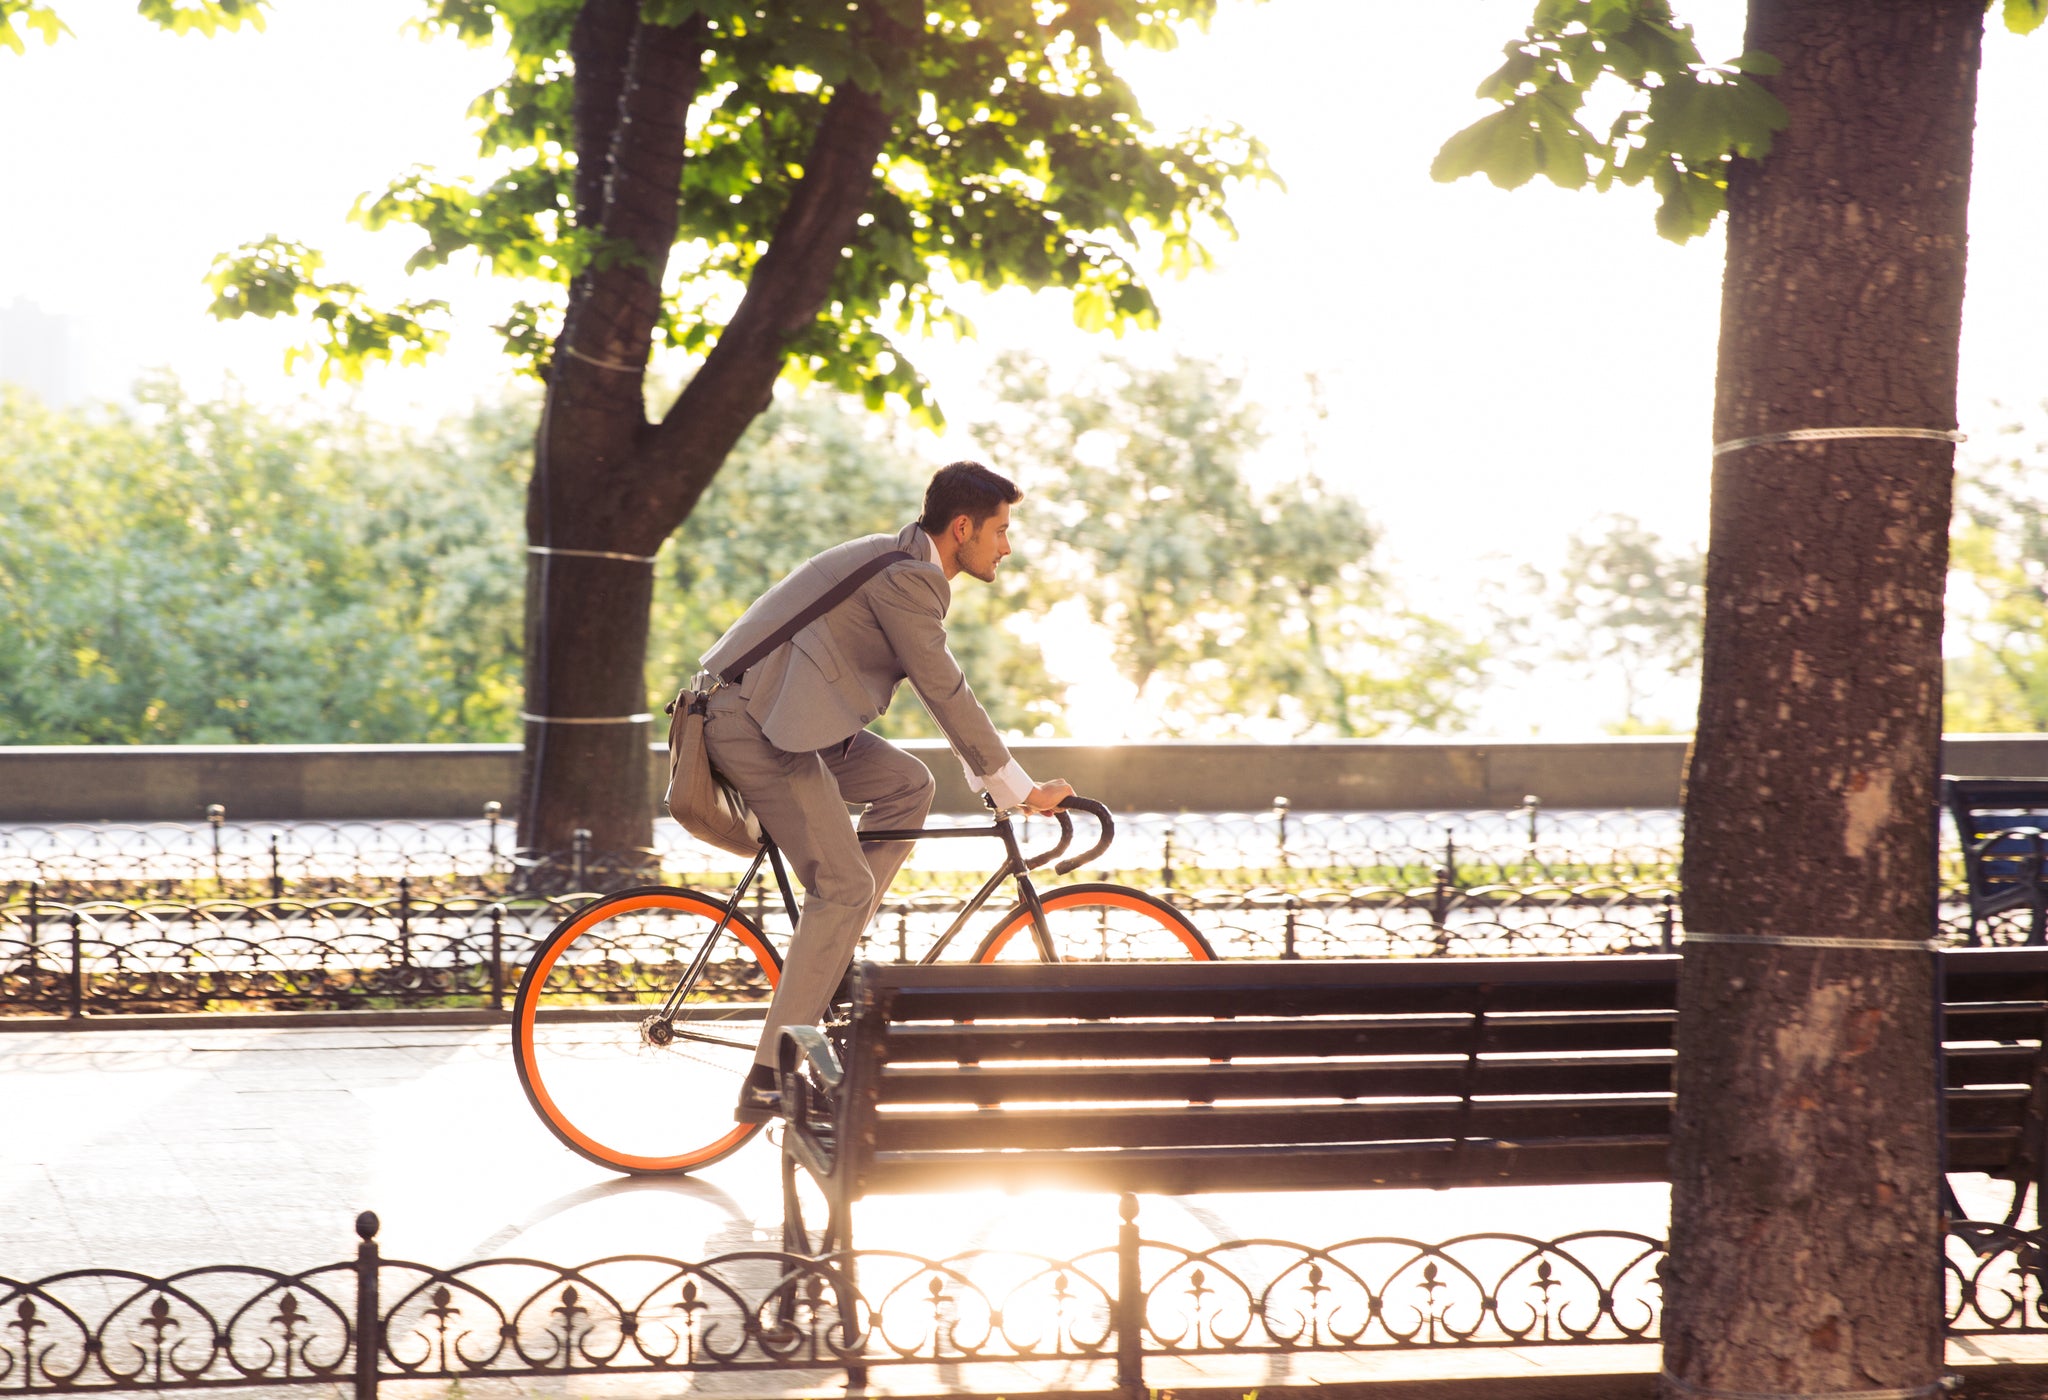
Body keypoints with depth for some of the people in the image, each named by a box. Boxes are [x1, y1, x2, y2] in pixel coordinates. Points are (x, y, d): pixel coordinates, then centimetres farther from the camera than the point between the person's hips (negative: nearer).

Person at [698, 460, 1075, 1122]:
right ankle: (769, 1083, -9)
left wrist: (993, 779, 23)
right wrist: (1019, 790, -8)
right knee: (844, 885, -10)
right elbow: (947, 695, -16)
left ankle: (829, 954, 13)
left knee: (908, 785, 13)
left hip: (772, 715, 10)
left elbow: (944, 693, 24)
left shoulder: (912, 571, 16)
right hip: (753, 725, -10)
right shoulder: (905, 578, -16)